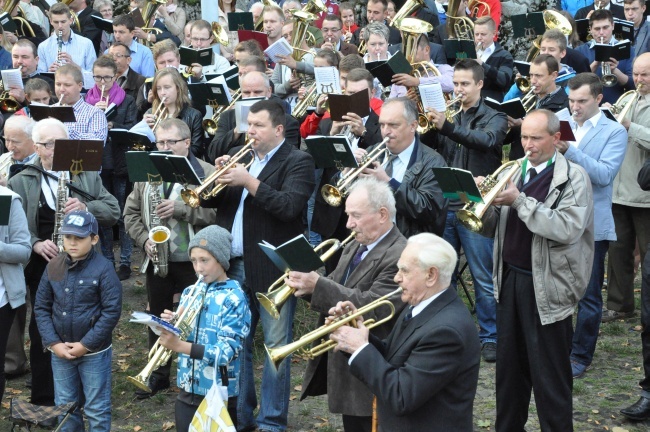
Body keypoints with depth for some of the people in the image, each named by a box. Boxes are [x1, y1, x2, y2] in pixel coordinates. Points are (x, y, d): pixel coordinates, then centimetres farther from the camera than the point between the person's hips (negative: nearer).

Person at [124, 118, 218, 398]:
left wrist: (181, 209, -24)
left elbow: (216, 212, -17)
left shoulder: (206, 173, -7)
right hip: (157, 260, 5)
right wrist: (144, 239, -5)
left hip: (193, 262, -5)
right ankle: (159, 375, 28)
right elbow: (131, 213, 10)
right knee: (157, 319, 14)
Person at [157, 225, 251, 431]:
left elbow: (226, 353, -21)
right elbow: (179, 336, 9)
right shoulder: (190, 292, 6)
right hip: (188, 391, 5)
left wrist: (180, 346, -30)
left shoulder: (234, 298, -13)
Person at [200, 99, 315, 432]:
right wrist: (219, 177, -8)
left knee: (276, 348, 1)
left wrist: (248, 180, -23)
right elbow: (209, 200, 11)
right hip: (234, 267, 6)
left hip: (273, 268, -6)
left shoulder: (297, 162, -6)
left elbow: (289, 206, -22)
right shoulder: (237, 155, 13)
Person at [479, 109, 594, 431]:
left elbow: (568, 229, -24)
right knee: (509, 366, 16)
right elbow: (491, 228, 9)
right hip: (509, 280, 6)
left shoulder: (573, 176, -9)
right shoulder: (515, 172, 10)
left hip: (546, 287, -6)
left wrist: (519, 201, -23)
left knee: (549, 374, 2)